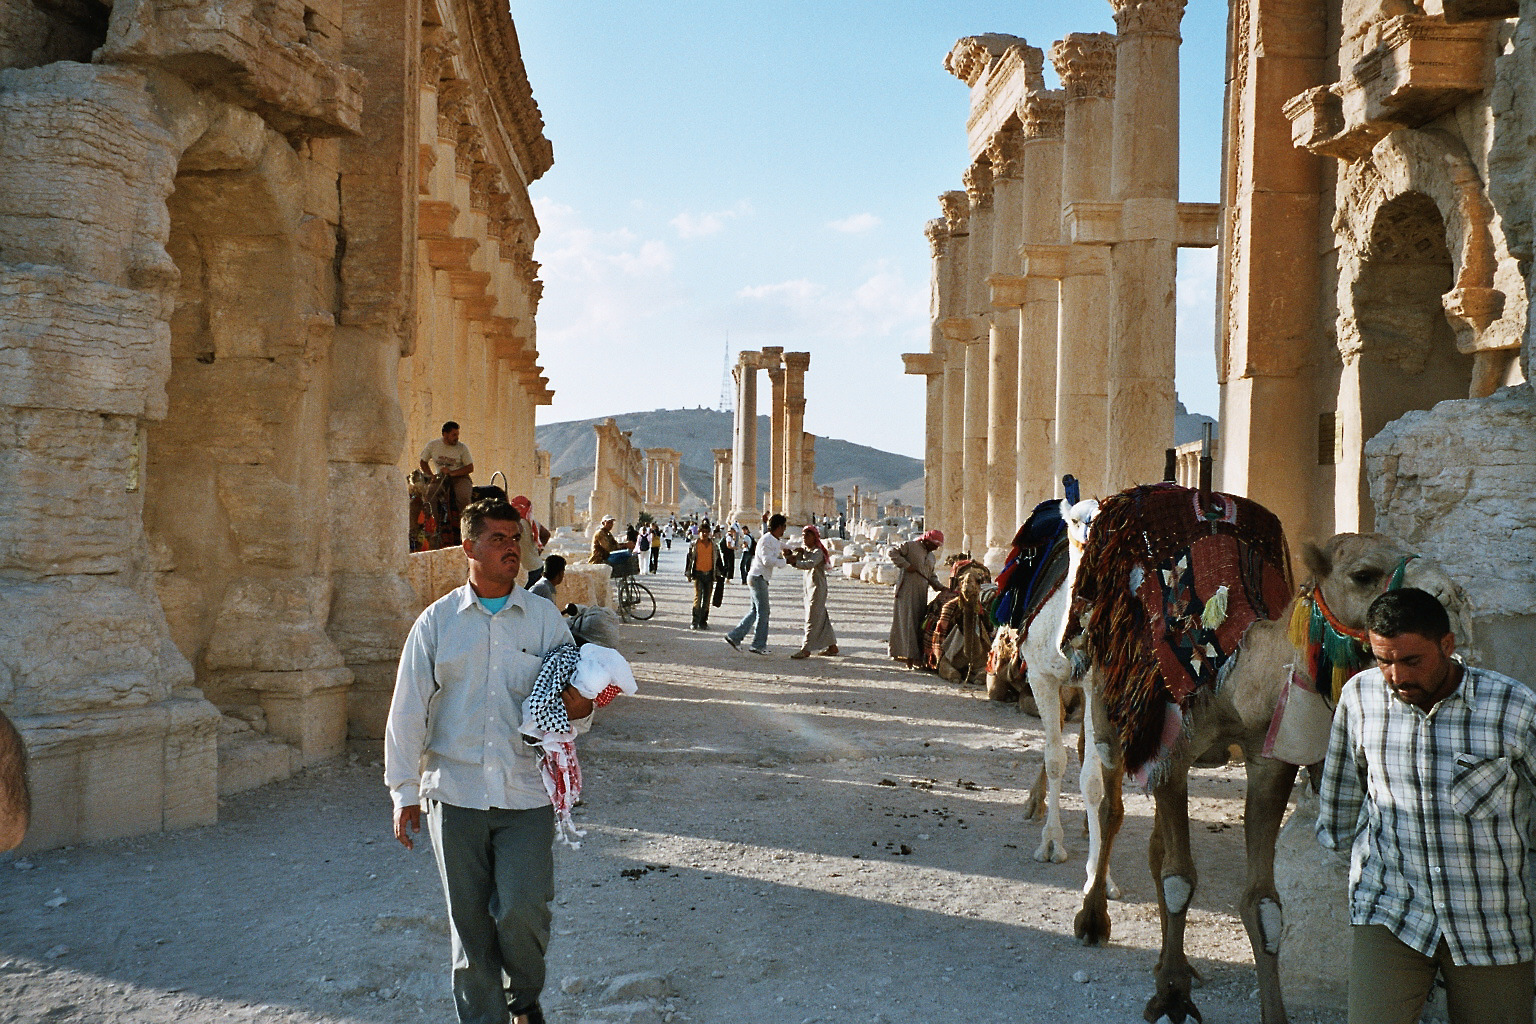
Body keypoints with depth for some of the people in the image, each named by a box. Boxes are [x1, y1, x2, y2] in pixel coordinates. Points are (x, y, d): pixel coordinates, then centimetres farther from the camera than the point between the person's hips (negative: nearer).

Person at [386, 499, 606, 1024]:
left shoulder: (545, 618, 5)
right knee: (470, 923, 6)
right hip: (455, 794, 1)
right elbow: (408, 712, 8)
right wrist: (405, 792, 6)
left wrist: (578, 707, -16)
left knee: (522, 911, -11)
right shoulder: (436, 622, 5)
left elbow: (574, 701, 8)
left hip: (527, 793, -1)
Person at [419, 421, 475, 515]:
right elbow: (423, 462, 15)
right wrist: (432, 476, -2)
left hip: (459, 477, -2)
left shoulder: (462, 448, -2)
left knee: (463, 497, -32)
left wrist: (451, 473, -17)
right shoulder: (432, 445, 3)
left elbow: (470, 468, -4)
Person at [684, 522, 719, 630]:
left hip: (709, 574, 3)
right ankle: (695, 622, -10)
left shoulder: (714, 546, 9)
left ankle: (703, 622, 14)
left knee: (706, 600, 6)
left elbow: (718, 560, 17)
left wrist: (719, 573, 15)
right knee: (697, 597, -12)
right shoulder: (694, 545, 2)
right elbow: (688, 559, 7)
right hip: (698, 574, -3)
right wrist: (687, 572, 3)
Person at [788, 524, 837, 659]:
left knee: (812, 618, -9)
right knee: (821, 617, 14)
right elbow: (796, 561, 2)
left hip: (817, 587, -9)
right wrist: (798, 554, -17)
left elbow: (810, 564, -33)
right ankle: (832, 646, 22)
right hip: (809, 587, 9)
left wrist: (795, 562, -44)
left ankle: (806, 649, -11)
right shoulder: (805, 550, 12)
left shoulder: (818, 552, -14)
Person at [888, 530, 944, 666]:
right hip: (907, 591, -7)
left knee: (919, 623, 5)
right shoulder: (910, 546, -3)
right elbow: (892, 552, -10)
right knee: (908, 621, -9)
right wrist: (906, 565, -16)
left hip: (921, 593, 8)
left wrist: (939, 587, 8)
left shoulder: (931, 556, 21)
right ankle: (910, 655, -13)